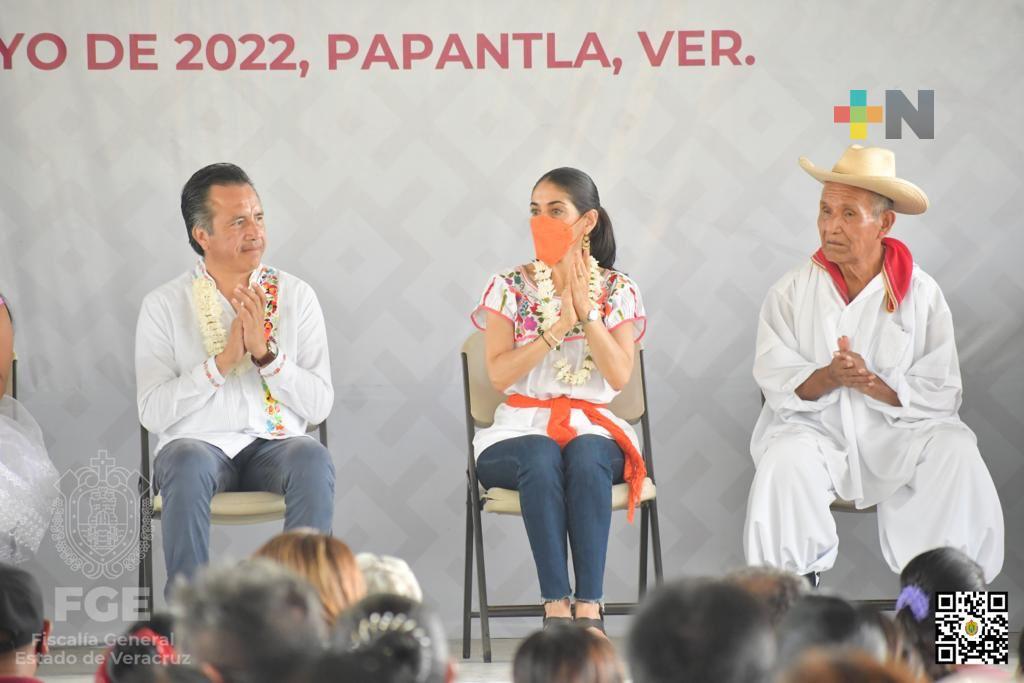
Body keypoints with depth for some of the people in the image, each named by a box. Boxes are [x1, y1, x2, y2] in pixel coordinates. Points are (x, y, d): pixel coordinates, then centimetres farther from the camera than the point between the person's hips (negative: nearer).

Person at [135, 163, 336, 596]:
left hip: (276, 443, 1)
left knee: (313, 459, -33)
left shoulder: (295, 296, 8)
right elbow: (153, 412, -5)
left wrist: (266, 354, -13)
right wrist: (222, 361, -14)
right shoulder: (164, 305, 4)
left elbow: (319, 405, 2)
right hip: (199, 442, -1)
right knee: (187, 462, -36)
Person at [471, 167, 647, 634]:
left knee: (585, 456, -37)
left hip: (594, 429, 0)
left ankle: (589, 609, -42)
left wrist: (587, 311, -9)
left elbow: (620, 376, -4)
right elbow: (499, 374, -6)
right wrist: (560, 325, -11)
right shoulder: (509, 288, 6)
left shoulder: (617, 290, 8)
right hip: (523, 430, 0)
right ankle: (556, 608, -42)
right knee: (541, 457, -37)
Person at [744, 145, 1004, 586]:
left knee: (955, 452, -28)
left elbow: (942, 392, -6)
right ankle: (797, 582, -13)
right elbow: (775, 383, -5)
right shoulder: (791, 291, 1)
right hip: (815, 430, 0)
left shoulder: (921, 293, 0)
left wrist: (873, 384, -21)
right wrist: (828, 377, -25)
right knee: (786, 461, -32)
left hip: (899, 433, 0)